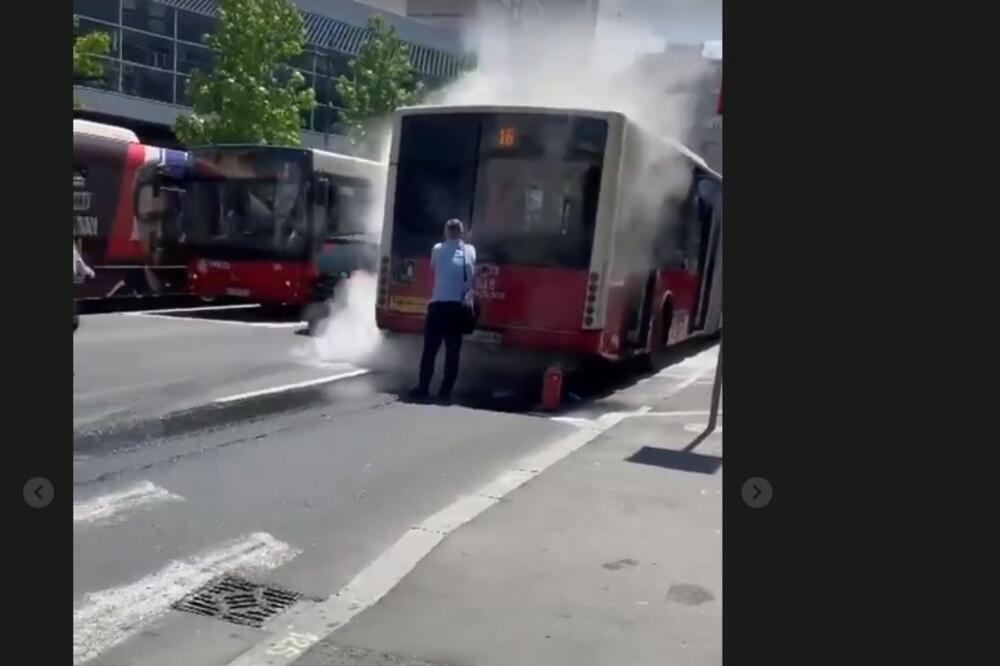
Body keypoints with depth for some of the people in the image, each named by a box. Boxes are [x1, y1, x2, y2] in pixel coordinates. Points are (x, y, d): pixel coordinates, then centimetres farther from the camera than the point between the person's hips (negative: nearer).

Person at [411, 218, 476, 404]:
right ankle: (445, 392, 3)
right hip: (457, 306, 0)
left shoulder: (437, 249, 9)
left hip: (438, 304, 0)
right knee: (453, 351, 5)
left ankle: (423, 388, 10)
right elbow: (471, 274, -1)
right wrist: (467, 292, 7)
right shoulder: (469, 250, 7)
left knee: (430, 349, 8)